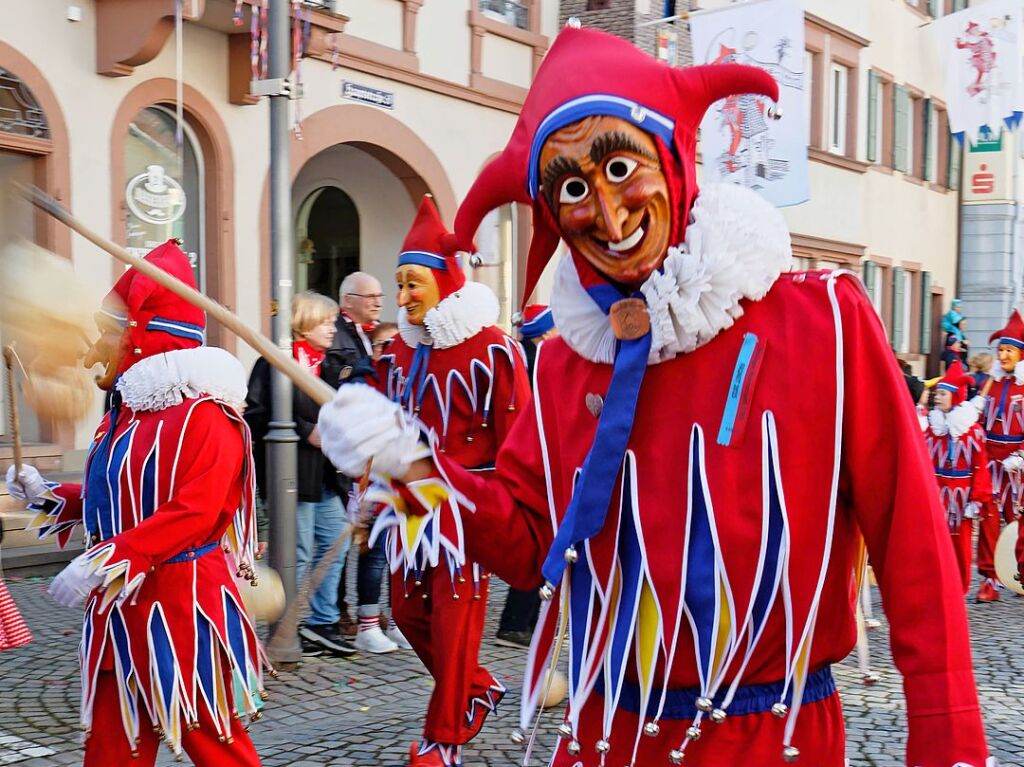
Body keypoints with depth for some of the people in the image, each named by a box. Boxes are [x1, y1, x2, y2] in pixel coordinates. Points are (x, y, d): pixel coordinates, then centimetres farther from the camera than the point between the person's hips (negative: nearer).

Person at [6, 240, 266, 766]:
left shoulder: (205, 415, -17)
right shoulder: (125, 411, 14)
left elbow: (193, 512, -26)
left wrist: (106, 561, -29)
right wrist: (48, 496, 13)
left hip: (183, 608, -9)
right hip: (123, 610, 9)